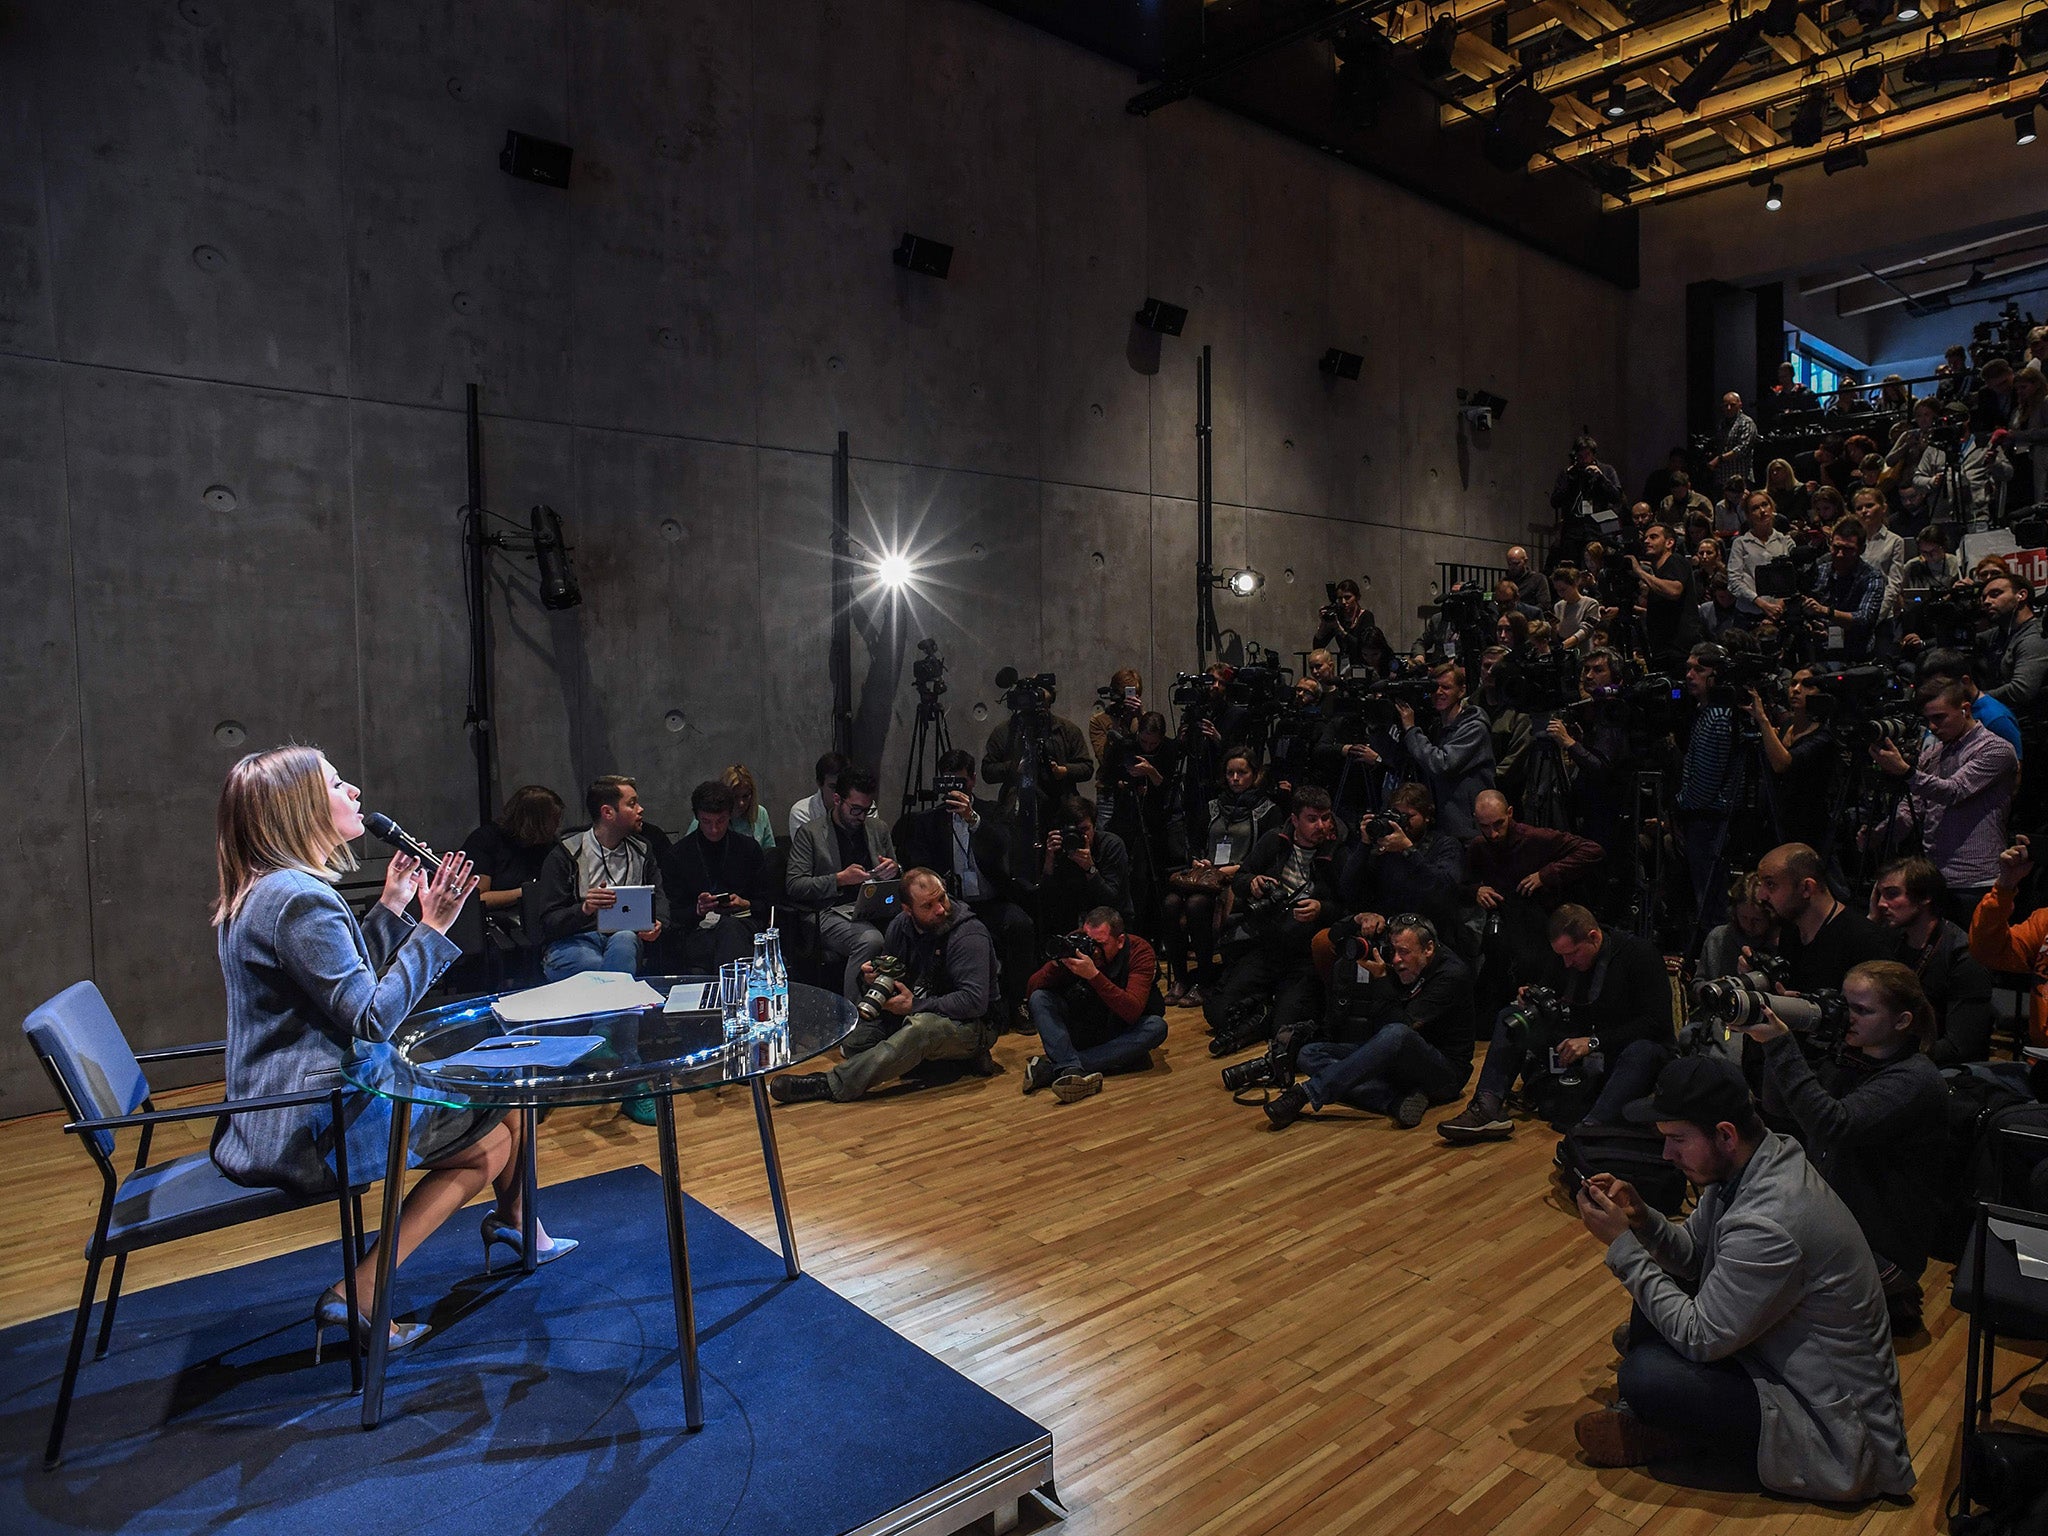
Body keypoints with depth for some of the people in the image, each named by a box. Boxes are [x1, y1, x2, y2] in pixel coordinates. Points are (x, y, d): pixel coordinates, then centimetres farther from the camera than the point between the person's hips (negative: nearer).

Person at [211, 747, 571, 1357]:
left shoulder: (264, 891, 10)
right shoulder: (299, 900, -25)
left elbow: (351, 984, 16)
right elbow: (372, 1019, -25)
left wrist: (392, 907, 9)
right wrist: (432, 926, -22)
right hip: (311, 1128, -11)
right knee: (494, 1136, 0)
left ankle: (514, 1226, 35)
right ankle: (360, 1298, 4)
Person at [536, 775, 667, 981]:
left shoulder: (641, 850, 15)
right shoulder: (564, 855, 0)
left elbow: (658, 896, 16)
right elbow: (549, 925, -4)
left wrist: (657, 923, -9)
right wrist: (584, 909, -25)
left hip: (623, 938, 3)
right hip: (572, 942, -3)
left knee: (624, 940, -35)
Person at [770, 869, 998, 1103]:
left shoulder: (969, 935, -20)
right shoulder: (900, 925, 1)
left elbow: (975, 1002, -28)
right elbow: (890, 975, 17)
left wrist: (914, 1005, -25)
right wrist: (873, 974, -9)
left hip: (971, 1026, -7)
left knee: (923, 1025, -39)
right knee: (852, 1042, -12)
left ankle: (831, 1085, -34)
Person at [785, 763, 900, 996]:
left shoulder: (878, 828, 20)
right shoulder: (810, 833, 7)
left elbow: (896, 878, 27)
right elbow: (793, 886, -1)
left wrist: (894, 870, 2)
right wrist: (840, 879, -12)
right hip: (834, 913, -4)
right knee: (871, 940, -37)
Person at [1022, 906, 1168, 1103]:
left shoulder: (1140, 952, -19)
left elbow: (1133, 1012, -33)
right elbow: (1033, 988, -15)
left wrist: (1094, 975, -41)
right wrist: (1056, 964, -34)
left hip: (1121, 1033, -1)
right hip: (1080, 1031, 2)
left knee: (1156, 1027, -32)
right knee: (1039, 998, -19)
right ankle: (1072, 1070, -41)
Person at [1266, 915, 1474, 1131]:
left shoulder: (1452, 974, -14)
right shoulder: (1396, 968, 3)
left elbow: (1404, 1026, -23)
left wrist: (1380, 979, -25)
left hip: (1445, 1074, -7)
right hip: (1394, 1062, 7)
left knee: (1397, 1034, -40)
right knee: (1309, 1054, -10)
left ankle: (1307, 1093, -38)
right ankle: (1399, 1101, -30)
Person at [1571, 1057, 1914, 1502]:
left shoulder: (1768, 1225, -34)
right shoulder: (1758, 1159, -5)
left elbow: (1700, 1339, -24)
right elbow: (1694, 1253, 9)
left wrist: (1622, 1246, -20)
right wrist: (1640, 1217, -11)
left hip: (1833, 1430, -10)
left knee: (1643, 1377, -26)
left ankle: (1661, 1430, 6)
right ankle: (1644, 1415, 8)